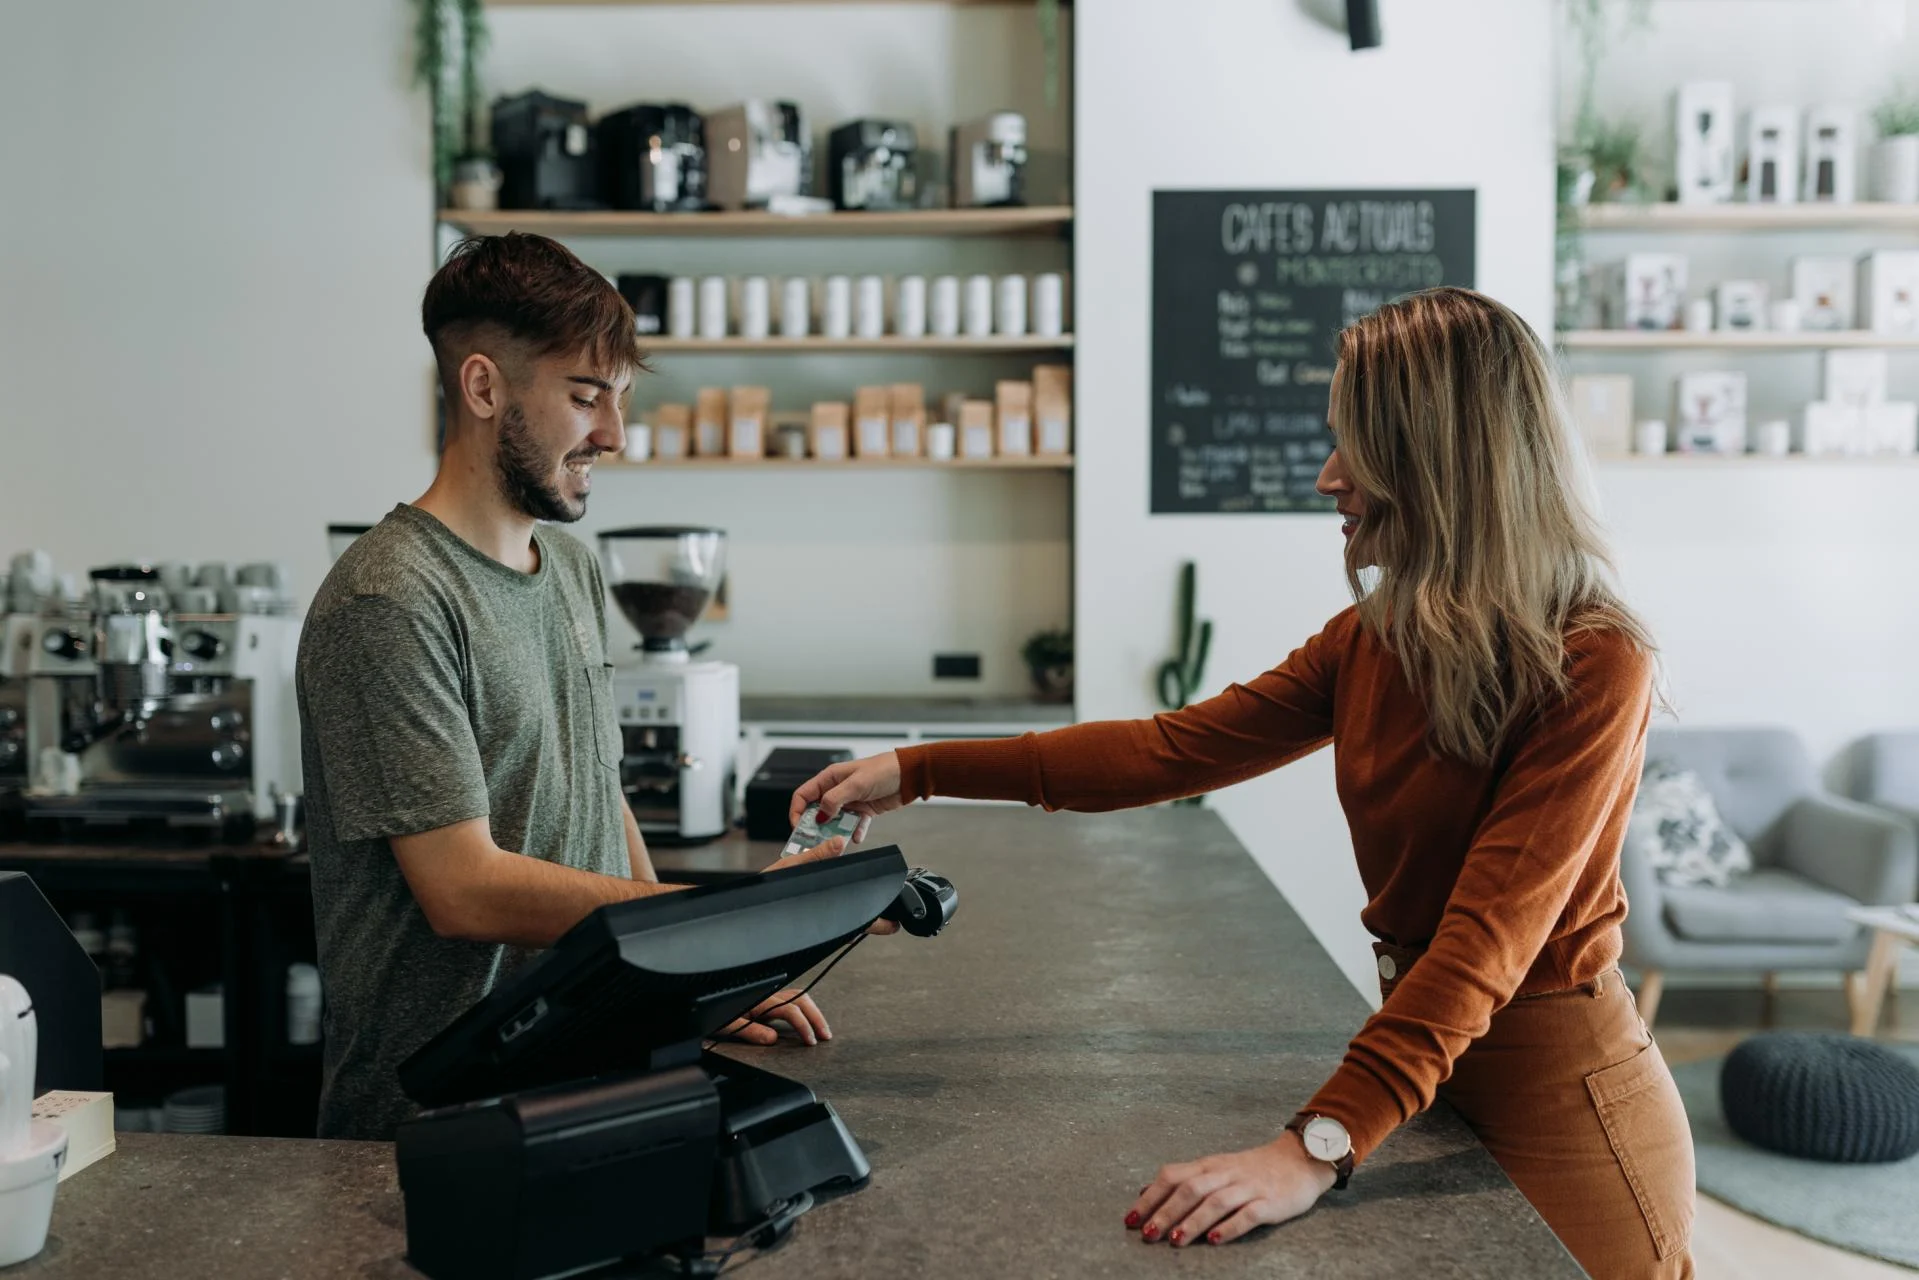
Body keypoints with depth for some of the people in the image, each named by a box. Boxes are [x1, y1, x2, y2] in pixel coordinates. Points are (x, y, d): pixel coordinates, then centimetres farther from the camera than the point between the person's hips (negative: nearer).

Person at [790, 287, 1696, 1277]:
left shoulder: (1592, 667, -23)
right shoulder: (1372, 640, -1)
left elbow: (1492, 934, -30)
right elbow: (1173, 749, 0)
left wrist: (1318, 1149, -38)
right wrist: (919, 773, -1)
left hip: (1555, 1085, -6)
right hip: (1428, 1062, 6)